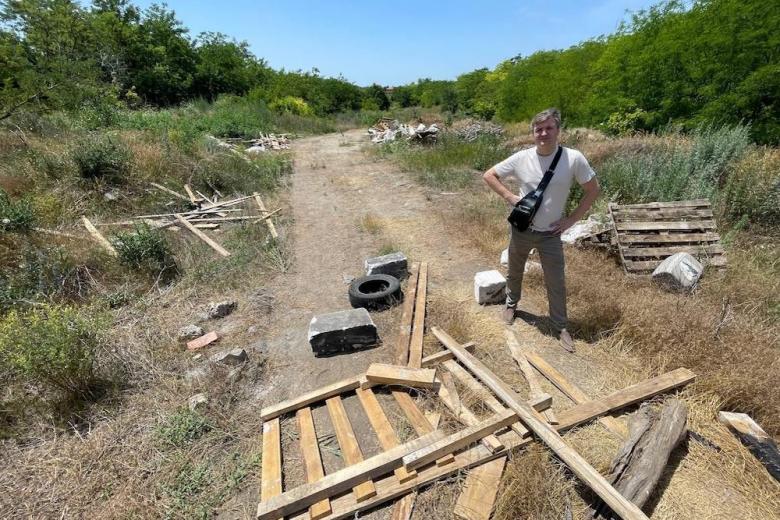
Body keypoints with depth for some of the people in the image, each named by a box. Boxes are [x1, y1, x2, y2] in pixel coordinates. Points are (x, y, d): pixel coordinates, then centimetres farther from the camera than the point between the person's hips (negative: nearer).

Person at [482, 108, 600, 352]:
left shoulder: (573, 158, -13)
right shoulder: (521, 158, -11)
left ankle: (561, 327, 28)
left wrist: (571, 219, -8)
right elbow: (489, 175, -1)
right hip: (521, 229, 1)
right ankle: (511, 304, 48)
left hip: (551, 234, -1)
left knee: (556, 282, 8)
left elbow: (593, 190, -4)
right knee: (515, 272, 20)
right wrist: (510, 197, -12)